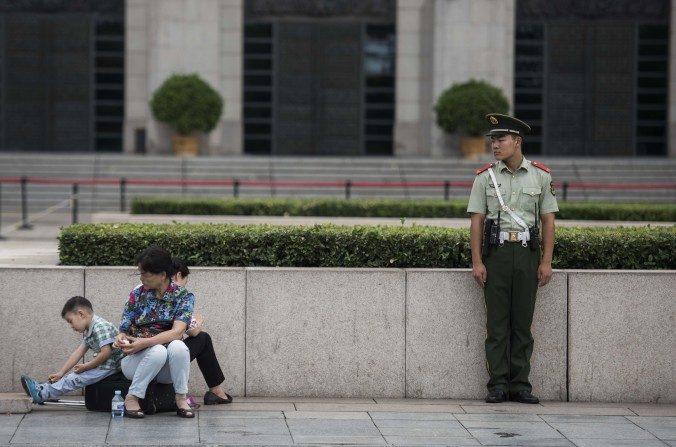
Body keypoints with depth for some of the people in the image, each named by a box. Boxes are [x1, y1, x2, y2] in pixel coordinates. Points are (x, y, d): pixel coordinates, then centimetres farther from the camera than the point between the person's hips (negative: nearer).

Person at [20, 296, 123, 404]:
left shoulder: (100, 327, -19)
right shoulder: (88, 331, 14)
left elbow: (106, 353, -27)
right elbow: (78, 352, 13)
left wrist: (85, 366, -16)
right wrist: (60, 373, 7)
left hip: (110, 366, -10)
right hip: (101, 365, 10)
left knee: (76, 378, -13)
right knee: (72, 376, 6)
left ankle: (41, 394, -12)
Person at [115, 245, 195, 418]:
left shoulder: (183, 296, -4)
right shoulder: (137, 294, 2)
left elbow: (177, 332, -18)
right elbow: (124, 330, 1)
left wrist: (144, 342, -31)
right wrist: (121, 339, -24)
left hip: (166, 370, 0)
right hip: (135, 361, 0)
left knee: (178, 346, -34)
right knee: (158, 351, -34)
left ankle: (181, 398, -17)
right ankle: (132, 398, -18)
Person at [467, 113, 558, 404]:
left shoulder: (540, 176, 6)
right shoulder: (485, 177, 5)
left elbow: (548, 221, 6)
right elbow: (476, 221, 3)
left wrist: (546, 262, -1)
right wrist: (477, 262, -5)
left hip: (527, 252, 0)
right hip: (496, 252, 0)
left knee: (523, 322, 3)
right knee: (497, 322, -1)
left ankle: (520, 384, 7)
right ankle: (498, 385, 2)